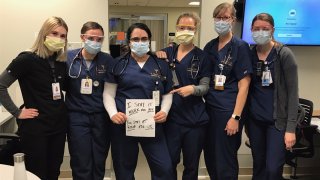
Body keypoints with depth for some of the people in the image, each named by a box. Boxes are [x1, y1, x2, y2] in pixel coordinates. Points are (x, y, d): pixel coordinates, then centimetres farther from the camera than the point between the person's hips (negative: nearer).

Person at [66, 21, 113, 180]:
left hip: (101, 117, 1)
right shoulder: (68, 57, -3)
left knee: (99, 164, 14)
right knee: (81, 166, 4)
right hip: (77, 117, -1)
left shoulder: (108, 60, -1)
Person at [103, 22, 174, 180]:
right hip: (123, 124, 0)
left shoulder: (161, 65, 8)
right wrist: (113, 114, -13)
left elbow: (167, 93, 12)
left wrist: (164, 111, -7)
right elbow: (108, 94, 3)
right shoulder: (119, 65, 3)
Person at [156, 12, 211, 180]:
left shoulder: (202, 56, -1)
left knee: (191, 165, 13)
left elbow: (205, 87, -2)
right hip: (171, 116, 1)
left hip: (195, 119, -1)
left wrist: (192, 89, -23)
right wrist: (157, 57, -5)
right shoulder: (168, 52, 6)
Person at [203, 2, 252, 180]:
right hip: (210, 109, 6)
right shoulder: (210, 46, 10)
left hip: (228, 111, -6)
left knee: (225, 162, 3)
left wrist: (235, 117, -16)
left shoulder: (240, 47, -7)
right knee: (210, 158, 15)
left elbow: (243, 85, -12)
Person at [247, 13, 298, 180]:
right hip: (255, 120, 4)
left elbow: (292, 92, -10)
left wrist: (291, 128, -15)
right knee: (258, 166, 14)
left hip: (277, 120, -4)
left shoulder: (284, 54, -9)